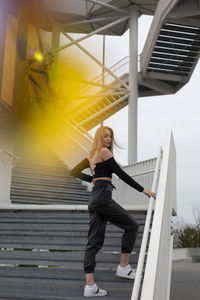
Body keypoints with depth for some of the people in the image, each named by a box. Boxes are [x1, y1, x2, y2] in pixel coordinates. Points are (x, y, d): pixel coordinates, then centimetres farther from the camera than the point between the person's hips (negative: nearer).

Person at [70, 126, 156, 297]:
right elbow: (121, 174, -8)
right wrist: (142, 190, -7)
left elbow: (75, 172, 25)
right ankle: (123, 267, 7)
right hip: (103, 198, -9)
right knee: (132, 226, 4)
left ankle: (90, 286, 0)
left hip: (95, 199, 9)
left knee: (94, 242, 3)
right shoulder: (104, 151, -2)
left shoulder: (92, 155, 22)